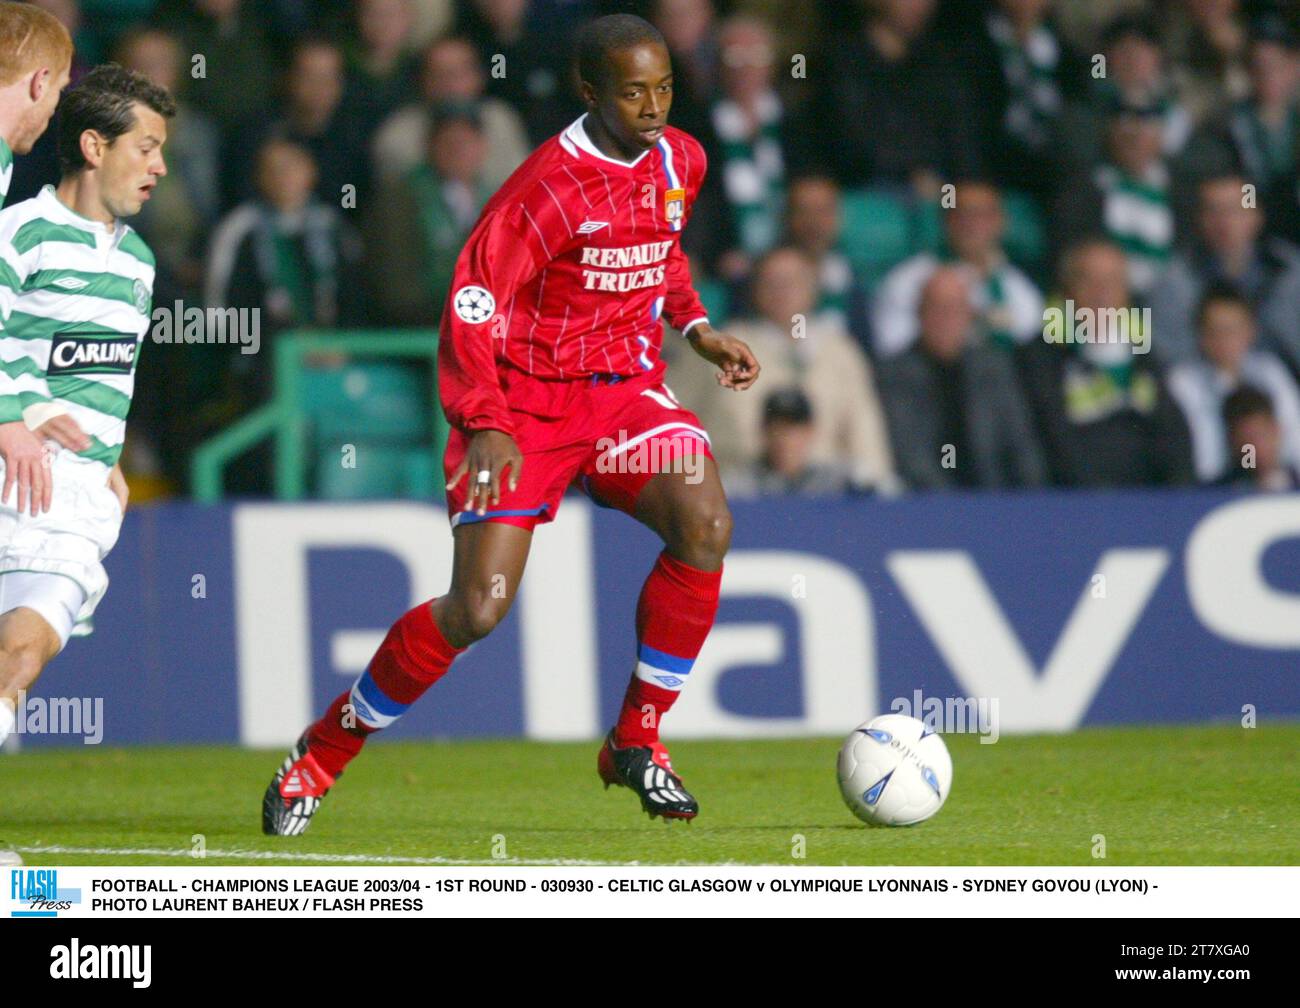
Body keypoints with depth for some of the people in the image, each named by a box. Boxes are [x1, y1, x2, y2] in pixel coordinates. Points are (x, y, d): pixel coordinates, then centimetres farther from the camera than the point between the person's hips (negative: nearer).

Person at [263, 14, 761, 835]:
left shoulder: (682, 163, 4)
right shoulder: (549, 187, -17)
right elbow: (473, 307, -16)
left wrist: (698, 329, 11)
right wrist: (486, 426, -26)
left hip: (624, 387, 5)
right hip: (526, 402, -5)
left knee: (706, 523, -24)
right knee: (479, 608, -14)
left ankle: (638, 742, -8)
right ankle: (324, 751, 8)